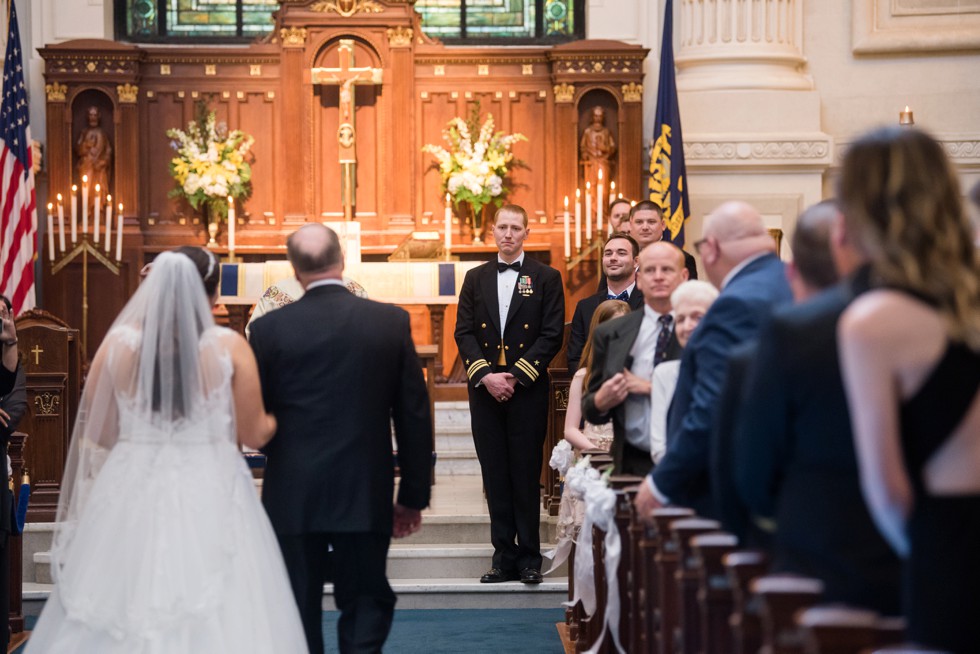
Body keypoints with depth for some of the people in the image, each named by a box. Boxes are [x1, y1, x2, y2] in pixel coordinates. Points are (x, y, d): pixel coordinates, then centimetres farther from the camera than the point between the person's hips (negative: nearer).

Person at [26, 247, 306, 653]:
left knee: (120, 620, 11)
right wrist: (276, 420, 20)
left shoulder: (118, 343, -3)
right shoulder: (230, 346, -7)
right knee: (213, 619, 6)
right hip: (210, 498, -2)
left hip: (132, 497, 2)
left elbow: (96, 435, 3)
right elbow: (254, 434, -1)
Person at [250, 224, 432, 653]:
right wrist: (413, 495, 8)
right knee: (366, 608, 10)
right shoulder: (391, 322, -4)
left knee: (299, 616, 10)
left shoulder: (270, 328, -7)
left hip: (292, 498, 0)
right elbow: (414, 418, -1)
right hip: (366, 496, 1)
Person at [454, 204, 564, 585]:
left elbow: (552, 336, -4)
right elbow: (464, 333, 6)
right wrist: (485, 375, -9)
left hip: (527, 390, -3)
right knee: (495, 478, 4)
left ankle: (529, 558, 6)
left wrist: (515, 376, -12)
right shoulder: (476, 279, 12)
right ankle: (504, 558, 9)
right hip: (484, 388, 3)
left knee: (526, 475, -1)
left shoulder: (546, 279, 3)